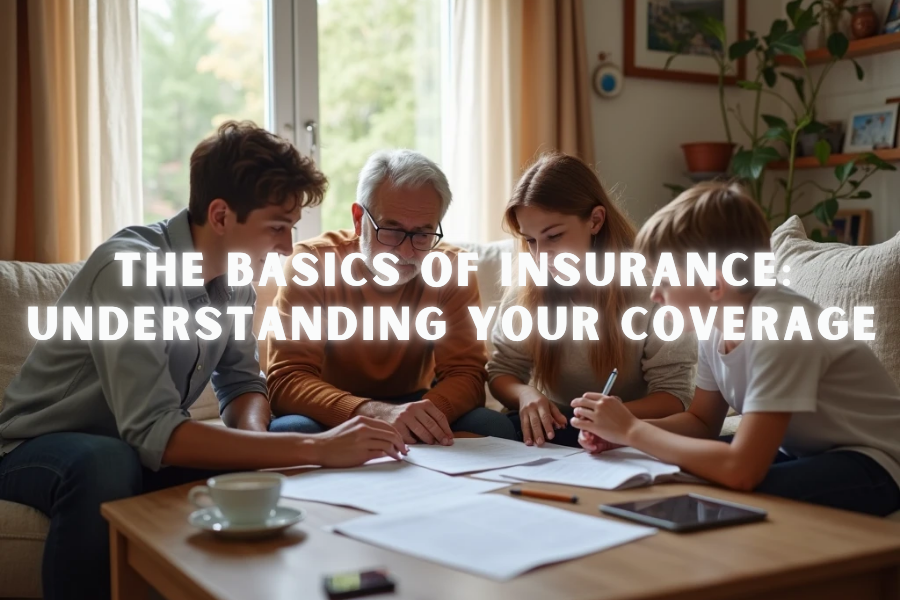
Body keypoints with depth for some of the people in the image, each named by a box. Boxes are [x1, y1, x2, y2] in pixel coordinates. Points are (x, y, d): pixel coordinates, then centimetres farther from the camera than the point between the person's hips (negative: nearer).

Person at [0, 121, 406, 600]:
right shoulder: (130, 268, -30)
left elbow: (242, 382, 2)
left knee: (256, 468, -19)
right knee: (105, 464, -38)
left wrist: (252, 439, -23)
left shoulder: (234, 274, -6)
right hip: (43, 446, -6)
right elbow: (153, 432, -37)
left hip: (139, 447, 6)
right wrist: (318, 449, -40)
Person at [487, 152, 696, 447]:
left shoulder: (650, 287, -13)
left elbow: (673, 395, -13)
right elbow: (502, 371, 4)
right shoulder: (526, 289, -3)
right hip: (552, 427, 4)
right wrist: (524, 394, -21)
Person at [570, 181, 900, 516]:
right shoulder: (717, 321, -7)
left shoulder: (779, 329, -32)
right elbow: (702, 422, 7)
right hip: (803, 451, 7)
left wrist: (632, 430, -27)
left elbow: (741, 471, -38)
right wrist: (620, 431, -12)